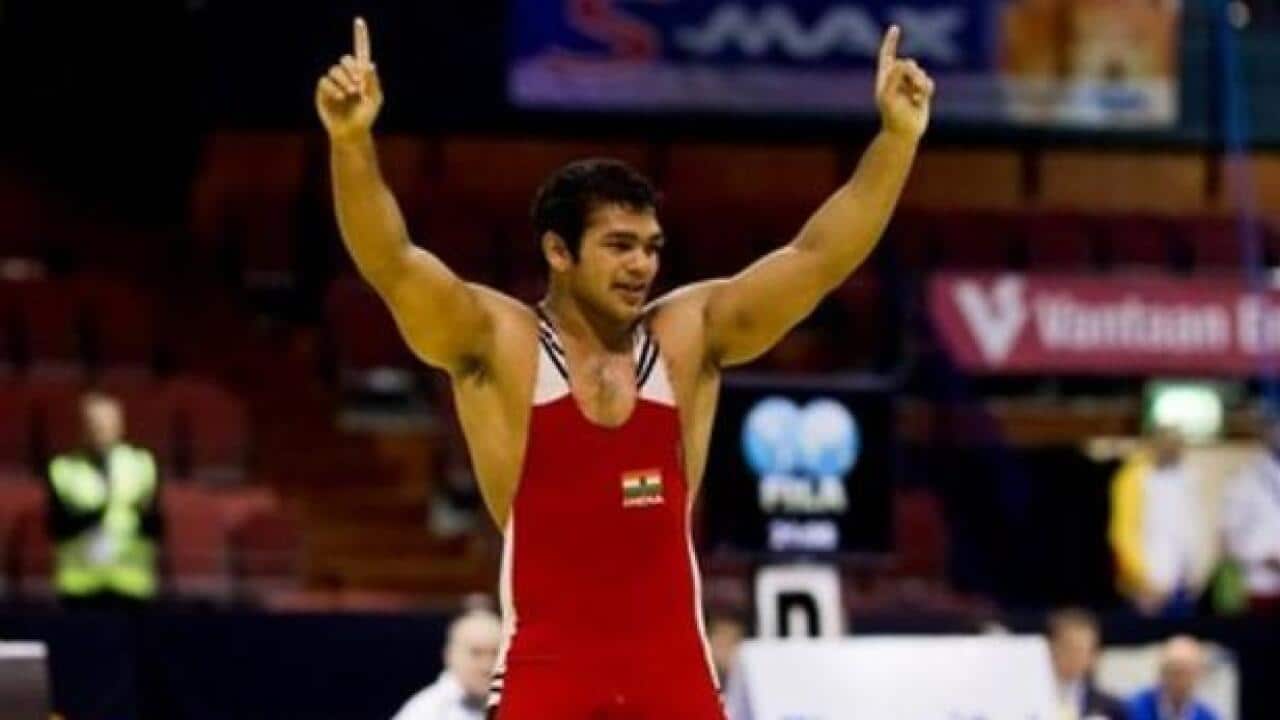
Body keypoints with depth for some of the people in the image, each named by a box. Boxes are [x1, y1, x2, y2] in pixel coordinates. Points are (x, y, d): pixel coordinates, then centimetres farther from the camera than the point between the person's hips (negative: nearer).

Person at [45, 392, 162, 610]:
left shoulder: (141, 464, 8)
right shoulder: (63, 470, 4)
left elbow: (156, 529, 5)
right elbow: (57, 528, -3)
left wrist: (146, 513, -18)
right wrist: (95, 513, -19)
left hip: (131, 584, 1)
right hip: (80, 585, -1)